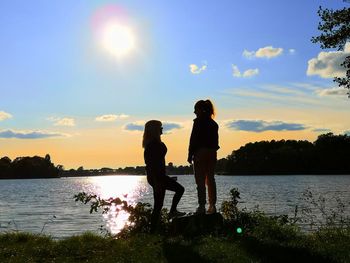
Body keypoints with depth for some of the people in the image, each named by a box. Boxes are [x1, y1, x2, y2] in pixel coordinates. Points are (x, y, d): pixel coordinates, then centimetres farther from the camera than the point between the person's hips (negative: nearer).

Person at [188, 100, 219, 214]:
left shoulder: (198, 121, -8)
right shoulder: (213, 123, 13)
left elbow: (194, 139, -12)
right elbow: (215, 141, 13)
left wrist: (190, 155, -9)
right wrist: (213, 151, 16)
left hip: (201, 153, -7)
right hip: (212, 153, 7)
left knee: (200, 180, -5)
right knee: (210, 179, 11)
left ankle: (202, 206, -7)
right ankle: (212, 206, 11)